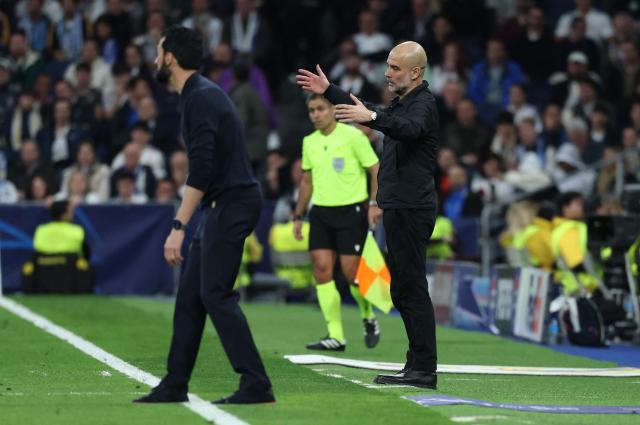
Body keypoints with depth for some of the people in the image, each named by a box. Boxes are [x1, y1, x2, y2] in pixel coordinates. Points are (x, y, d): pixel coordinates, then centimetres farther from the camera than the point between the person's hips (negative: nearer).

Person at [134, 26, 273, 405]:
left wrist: (179, 227, -25)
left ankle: (256, 386, -11)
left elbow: (200, 170, -23)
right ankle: (175, 385, 14)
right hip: (223, 206, 10)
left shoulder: (201, 98, -16)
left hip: (231, 204, -10)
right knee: (190, 295, 11)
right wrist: (185, 223, 22)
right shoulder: (204, 93, 17)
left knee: (216, 295, -11)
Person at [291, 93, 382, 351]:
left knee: (351, 272, -8)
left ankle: (368, 318, 21)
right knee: (321, 269, -6)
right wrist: (298, 216, 17)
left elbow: (376, 170, -5)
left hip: (351, 210, -5)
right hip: (321, 213, 5)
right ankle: (336, 336, -4)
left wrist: (374, 203, -17)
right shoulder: (309, 142, 11)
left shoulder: (353, 136, -7)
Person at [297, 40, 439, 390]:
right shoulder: (403, 103, 19)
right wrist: (329, 91, 37)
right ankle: (418, 366, 16)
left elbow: (409, 127, -35)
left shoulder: (423, 104, -12)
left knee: (412, 288, -11)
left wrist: (372, 117, -51)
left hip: (411, 210, -10)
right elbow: (368, 112, 37)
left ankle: (424, 370, -12)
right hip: (399, 207, 11)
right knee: (403, 291, 12)